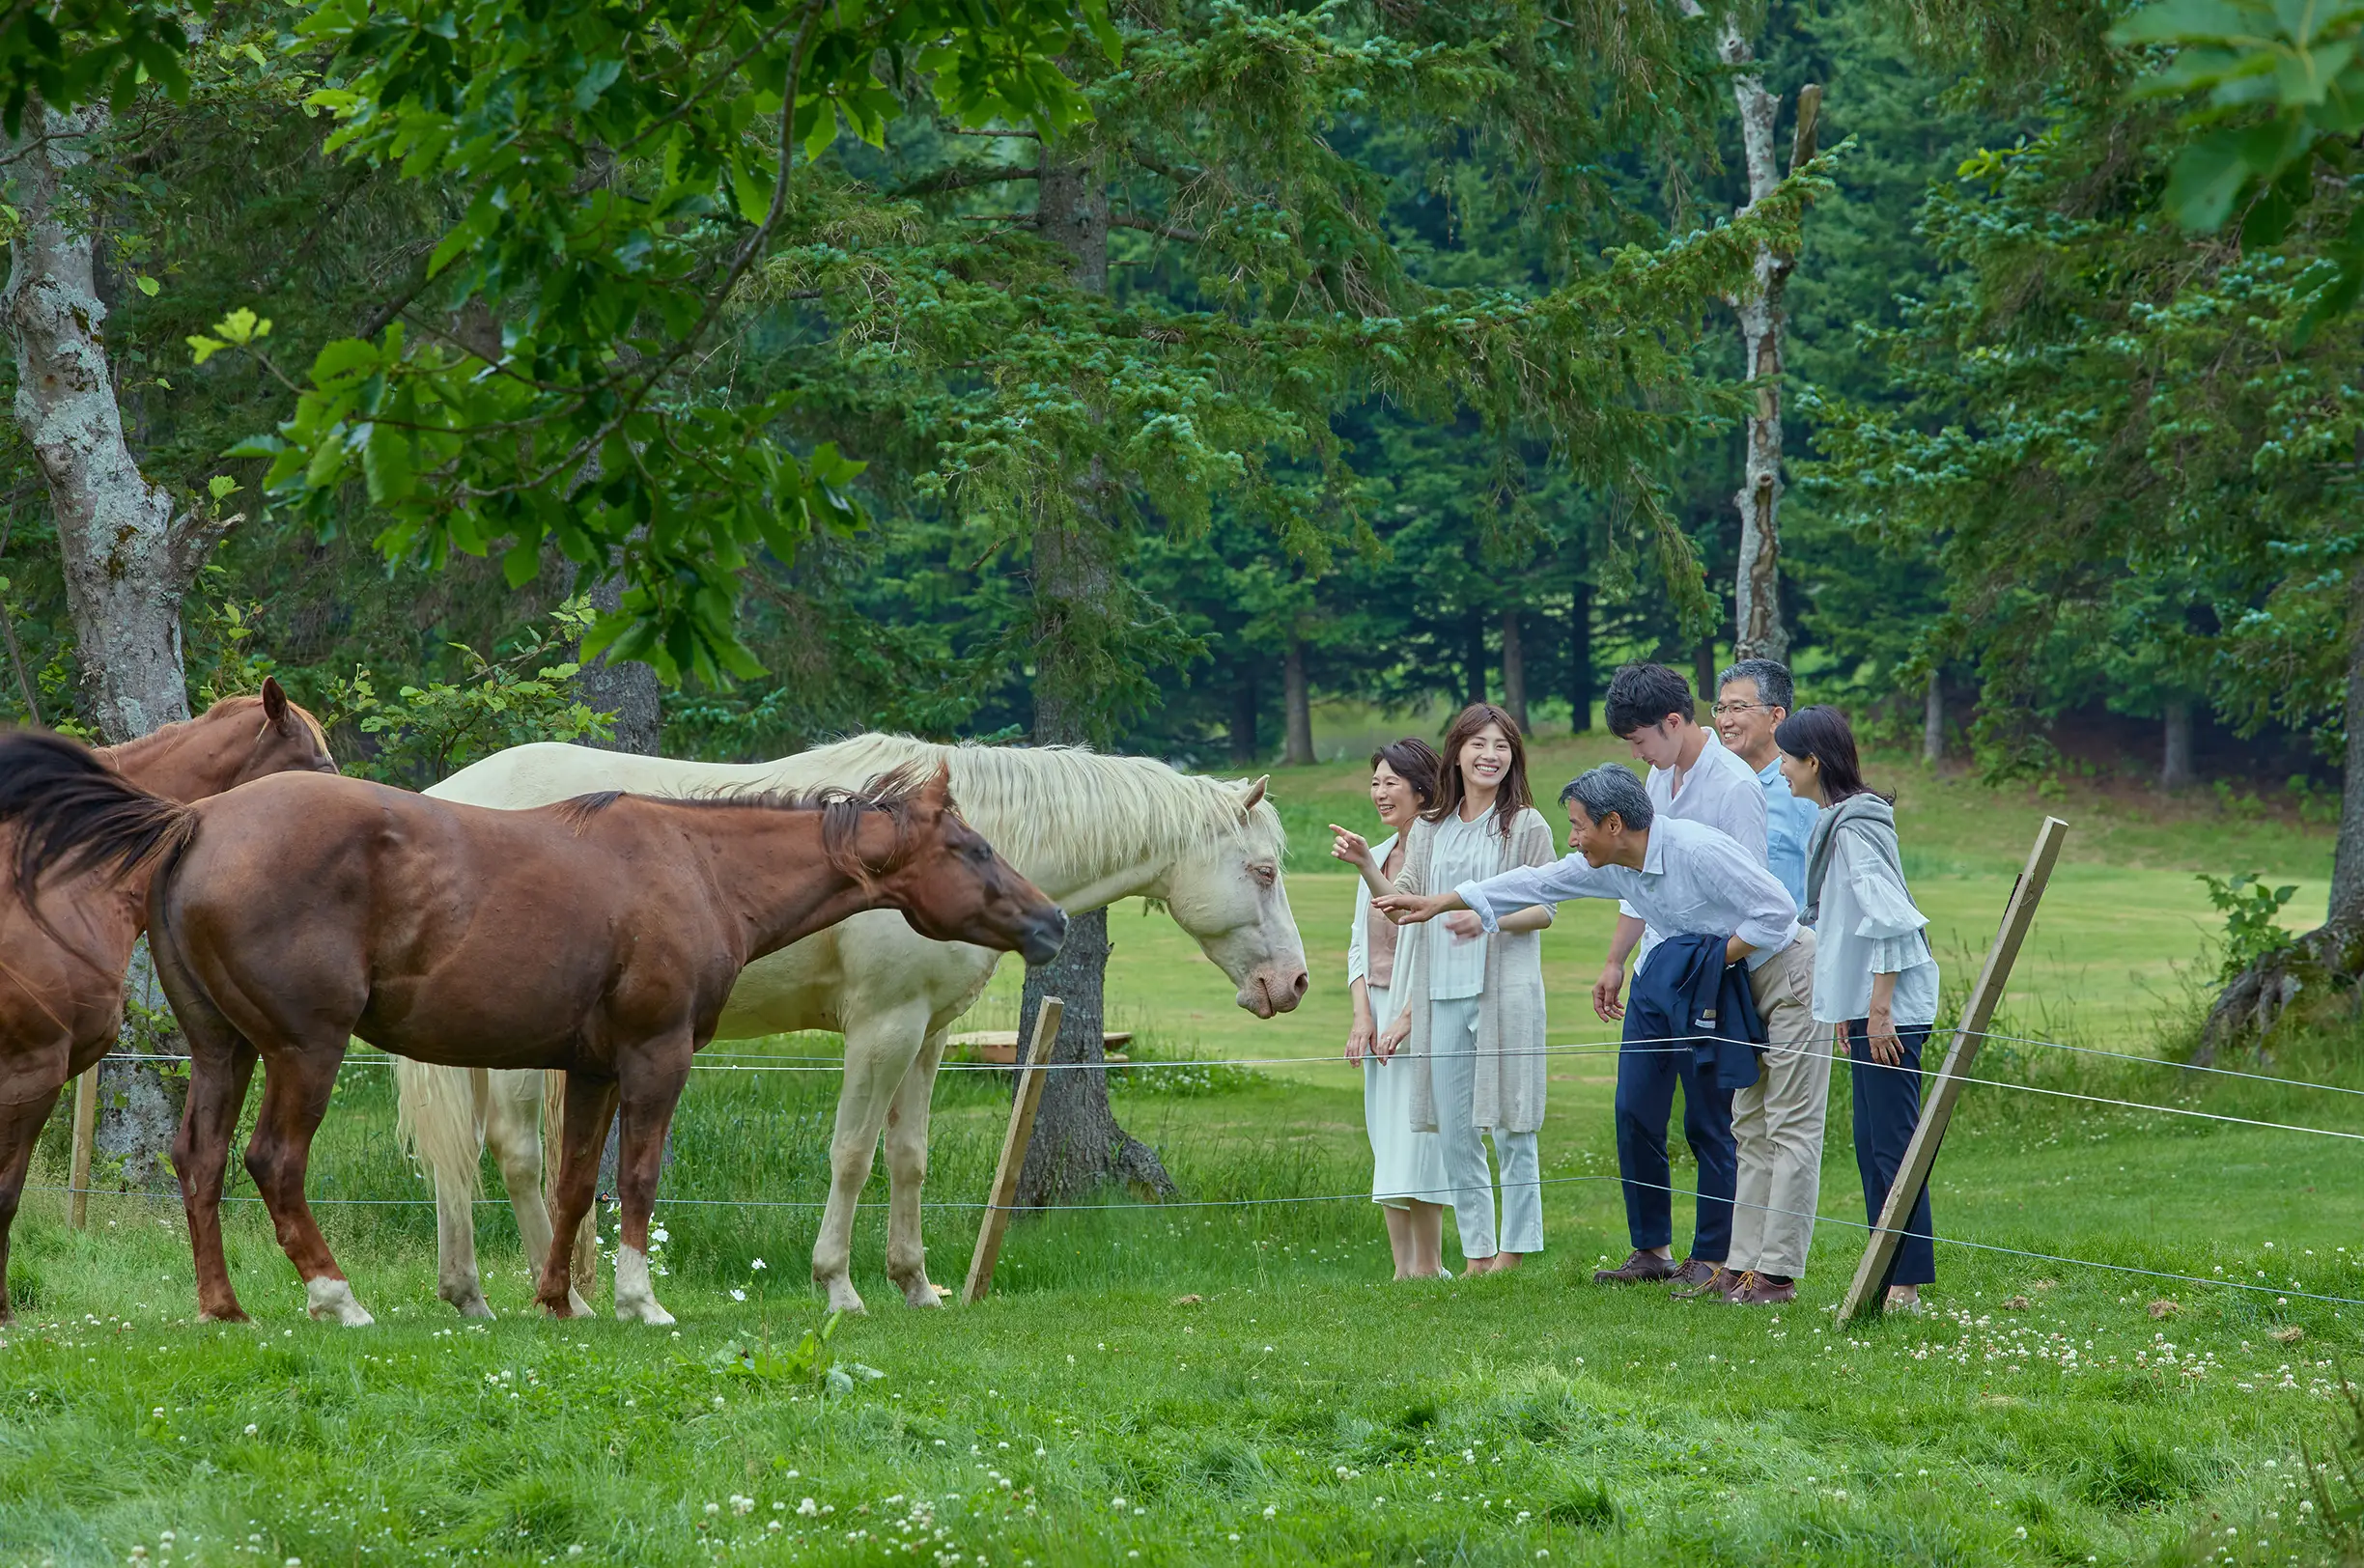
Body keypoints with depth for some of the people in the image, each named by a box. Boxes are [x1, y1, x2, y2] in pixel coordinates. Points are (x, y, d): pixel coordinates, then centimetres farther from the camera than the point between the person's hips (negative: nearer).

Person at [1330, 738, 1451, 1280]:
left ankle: (1429, 1268, -5)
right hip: (1378, 1009, 8)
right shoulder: (1377, 856, 15)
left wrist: (1408, 1017, -17)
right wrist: (1362, 1016, 3)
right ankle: (1403, 1269, 9)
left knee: (1415, 1138, -10)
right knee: (1385, 1142, 7)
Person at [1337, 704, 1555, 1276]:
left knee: (1509, 1127, -4)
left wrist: (1490, 919, -18)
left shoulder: (1527, 826, 1)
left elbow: (1545, 909, -1)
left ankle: (1514, 1252, 2)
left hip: (1504, 989, -4)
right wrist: (1365, 865, -4)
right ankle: (1477, 1254, 11)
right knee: (1454, 1131, 4)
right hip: (1441, 992, 4)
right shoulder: (1429, 830, 14)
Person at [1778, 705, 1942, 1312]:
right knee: (1871, 1145, 12)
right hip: (1866, 1005, 10)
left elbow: (1889, 920, -22)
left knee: (1894, 1146, -8)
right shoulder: (1837, 823, 14)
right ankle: (1888, 1282, 17)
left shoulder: (1855, 828, -16)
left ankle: (1907, 1286, -7)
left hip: (1891, 1009, -10)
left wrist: (1879, 1009, -21)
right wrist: (1845, 1007, 21)